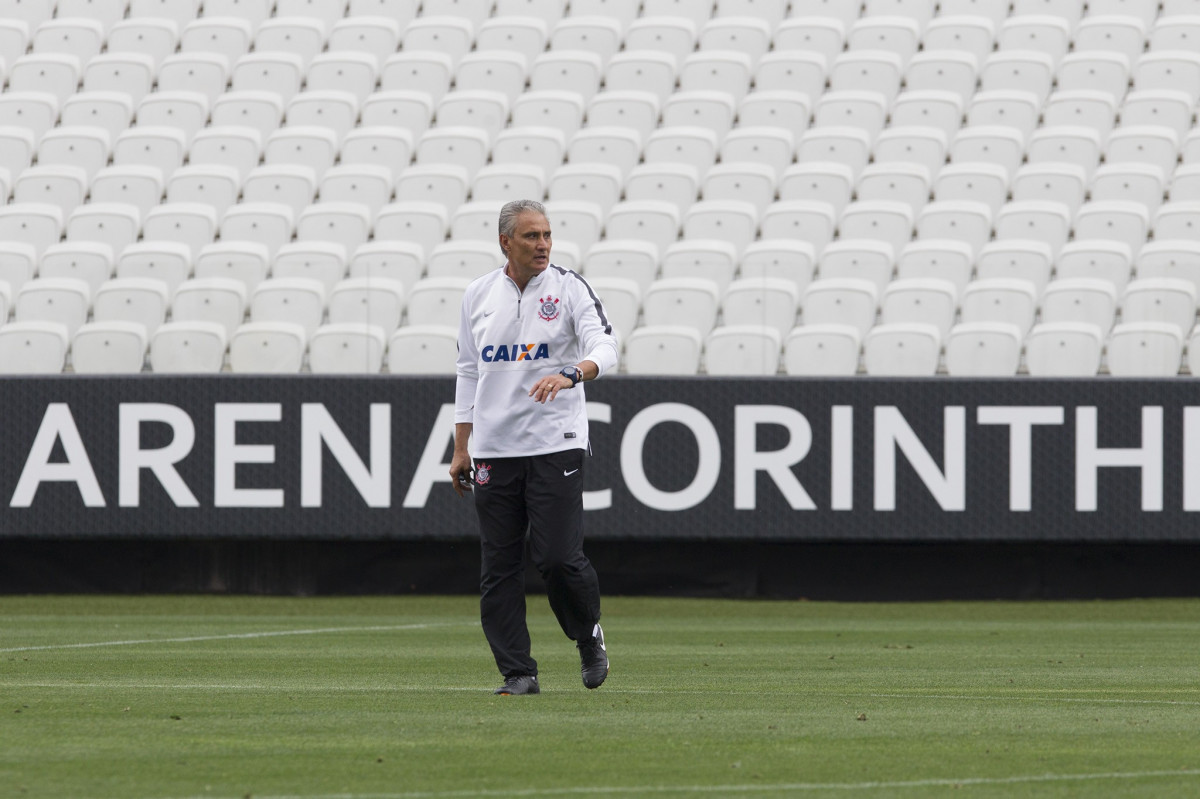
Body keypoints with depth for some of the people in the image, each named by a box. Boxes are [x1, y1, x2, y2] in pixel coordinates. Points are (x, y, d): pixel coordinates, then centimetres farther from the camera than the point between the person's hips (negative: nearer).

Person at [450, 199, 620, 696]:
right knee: (499, 566, 0)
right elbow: (469, 372, 16)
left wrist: (571, 374, -36)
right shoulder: (478, 295, 10)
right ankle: (517, 673, 5)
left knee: (559, 557, -11)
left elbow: (604, 346, -14)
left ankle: (589, 635, 17)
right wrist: (461, 448, 13)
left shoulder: (569, 287, -1)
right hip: (493, 448, 3)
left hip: (555, 445, -3)